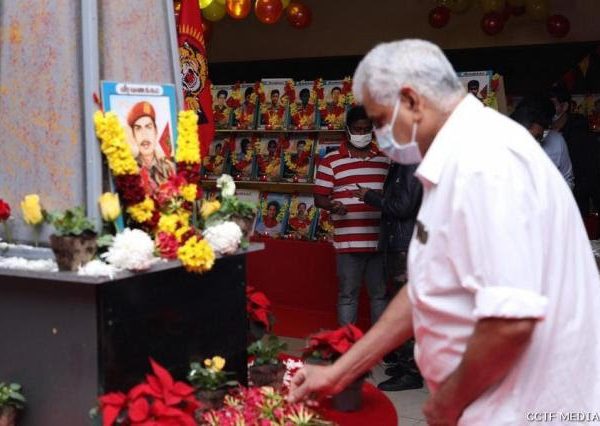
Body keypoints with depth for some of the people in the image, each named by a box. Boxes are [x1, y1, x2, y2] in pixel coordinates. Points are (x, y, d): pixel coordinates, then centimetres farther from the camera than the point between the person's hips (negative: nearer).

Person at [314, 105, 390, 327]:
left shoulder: (386, 159, 11)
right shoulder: (331, 161, 2)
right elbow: (319, 197, 0)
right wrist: (333, 206, -20)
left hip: (380, 240, 3)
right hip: (348, 242, -3)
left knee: (380, 294, 10)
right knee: (347, 294, 6)